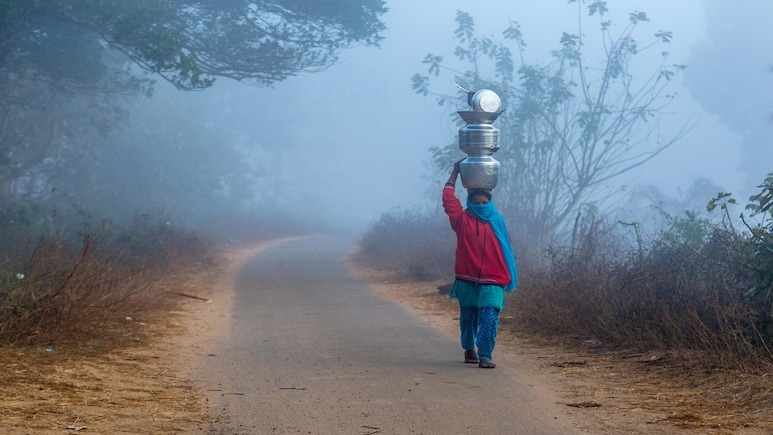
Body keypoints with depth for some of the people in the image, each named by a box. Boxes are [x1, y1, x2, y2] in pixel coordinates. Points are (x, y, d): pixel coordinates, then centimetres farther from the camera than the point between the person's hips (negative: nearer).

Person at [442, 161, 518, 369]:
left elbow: (506, 250, 10)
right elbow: (448, 199, -6)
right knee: (468, 318, 13)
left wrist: (507, 278, 6)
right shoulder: (463, 220, 3)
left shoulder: (497, 222, 6)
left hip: (492, 283, 0)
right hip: (467, 281, 1)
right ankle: (469, 349, 32)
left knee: (489, 319, -12)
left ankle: (485, 356, -13)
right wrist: (455, 173, -2)